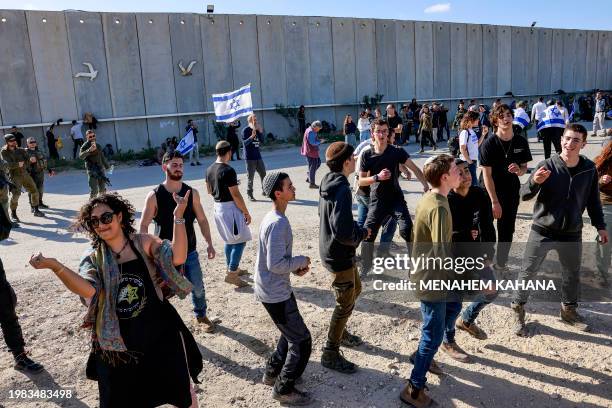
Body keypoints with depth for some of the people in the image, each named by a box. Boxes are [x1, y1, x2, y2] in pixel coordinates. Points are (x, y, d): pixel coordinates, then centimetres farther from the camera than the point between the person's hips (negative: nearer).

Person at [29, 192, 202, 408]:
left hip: (160, 335, -1)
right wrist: (54, 266, -36)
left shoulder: (143, 243, -7)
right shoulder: (92, 258, -3)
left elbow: (177, 257, -24)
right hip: (117, 344, 1)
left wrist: (178, 216, -31)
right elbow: (88, 290, -23)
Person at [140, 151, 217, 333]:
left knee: (198, 288, 12)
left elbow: (202, 219, 4)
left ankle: (201, 315, 37)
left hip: (190, 251, 3)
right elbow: (143, 226, -8)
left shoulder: (192, 193, -3)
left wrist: (209, 243, -3)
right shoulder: (154, 196, -11)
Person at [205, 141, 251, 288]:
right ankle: (231, 274, -4)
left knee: (229, 240, 21)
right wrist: (246, 212, -13)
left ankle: (232, 268, 31)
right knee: (240, 241, -2)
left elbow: (209, 190, 17)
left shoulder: (210, 169, 5)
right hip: (230, 208, -9)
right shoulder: (228, 170, -20)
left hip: (217, 206, 9)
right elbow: (236, 195, -20)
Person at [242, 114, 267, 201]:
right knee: (250, 177, -2)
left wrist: (260, 132, -5)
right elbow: (245, 143, -14)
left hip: (258, 156, 6)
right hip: (250, 158, -6)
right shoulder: (245, 130, -8)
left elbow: (262, 141, 10)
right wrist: (252, 136, -28)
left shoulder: (257, 130, 10)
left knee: (263, 174, 11)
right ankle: (250, 195, 7)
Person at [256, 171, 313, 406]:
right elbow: (276, 264, -28)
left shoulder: (273, 218, 5)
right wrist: (301, 261, -13)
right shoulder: (278, 223, -26)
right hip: (275, 294, -10)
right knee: (302, 342, 3)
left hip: (276, 289, 10)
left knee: (291, 333, 26)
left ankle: (272, 373, 40)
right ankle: (284, 389, 18)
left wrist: (294, 267, 3)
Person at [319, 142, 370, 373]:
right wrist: (363, 233, -14)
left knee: (355, 289, 26)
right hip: (339, 255, -10)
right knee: (345, 304, 3)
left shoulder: (329, 183, 4)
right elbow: (343, 231, -33)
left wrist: (358, 229, 7)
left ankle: (341, 333, 43)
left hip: (333, 250, 10)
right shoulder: (342, 189, -26)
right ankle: (331, 354, 17)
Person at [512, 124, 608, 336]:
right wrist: (534, 181, -35)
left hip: (572, 234, 3)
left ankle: (569, 309, 41)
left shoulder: (589, 169, -4)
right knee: (527, 273, 4)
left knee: (572, 274, 19)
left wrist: (600, 226, 11)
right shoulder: (548, 165, -13)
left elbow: (593, 200, 9)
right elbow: (524, 195, -15)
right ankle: (518, 310, 21)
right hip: (542, 231, -3)